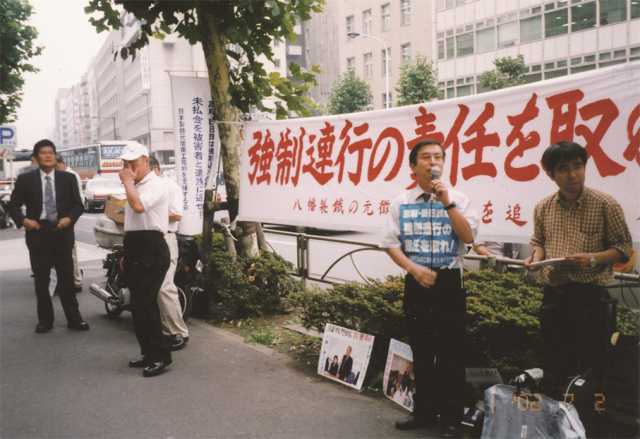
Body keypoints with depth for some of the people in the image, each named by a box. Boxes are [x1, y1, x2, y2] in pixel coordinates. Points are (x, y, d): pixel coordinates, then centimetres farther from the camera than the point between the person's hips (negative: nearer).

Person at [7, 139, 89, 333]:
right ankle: (45, 320, 17)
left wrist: (69, 218, -10)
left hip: (62, 231, 0)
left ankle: (74, 319, 12)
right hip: (38, 232, 0)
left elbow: (78, 204, 9)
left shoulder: (68, 178, 8)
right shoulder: (25, 179, 5)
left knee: (66, 277, 4)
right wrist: (23, 220, -10)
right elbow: (14, 205, 8)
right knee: (41, 279, 6)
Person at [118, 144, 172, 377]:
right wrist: (126, 253, 24)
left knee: (143, 306, -12)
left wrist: (128, 181, -15)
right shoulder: (135, 186, 20)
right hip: (135, 251, 10)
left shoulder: (156, 185, -9)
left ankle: (160, 355, -3)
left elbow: (138, 206, -29)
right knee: (140, 307, 12)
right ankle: (149, 354, 21)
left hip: (151, 252, -10)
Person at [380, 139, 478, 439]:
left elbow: (468, 236, -11)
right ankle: (424, 411, 28)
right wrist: (414, 269, -12)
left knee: (451, 353, 1)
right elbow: (390, 243, 1)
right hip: (416, 283, 2)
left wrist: (446, 202, -16)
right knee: (420, 351, 13)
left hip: (449, 282, -2)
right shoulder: (401, 203, 5)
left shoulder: (458, 200, 2)